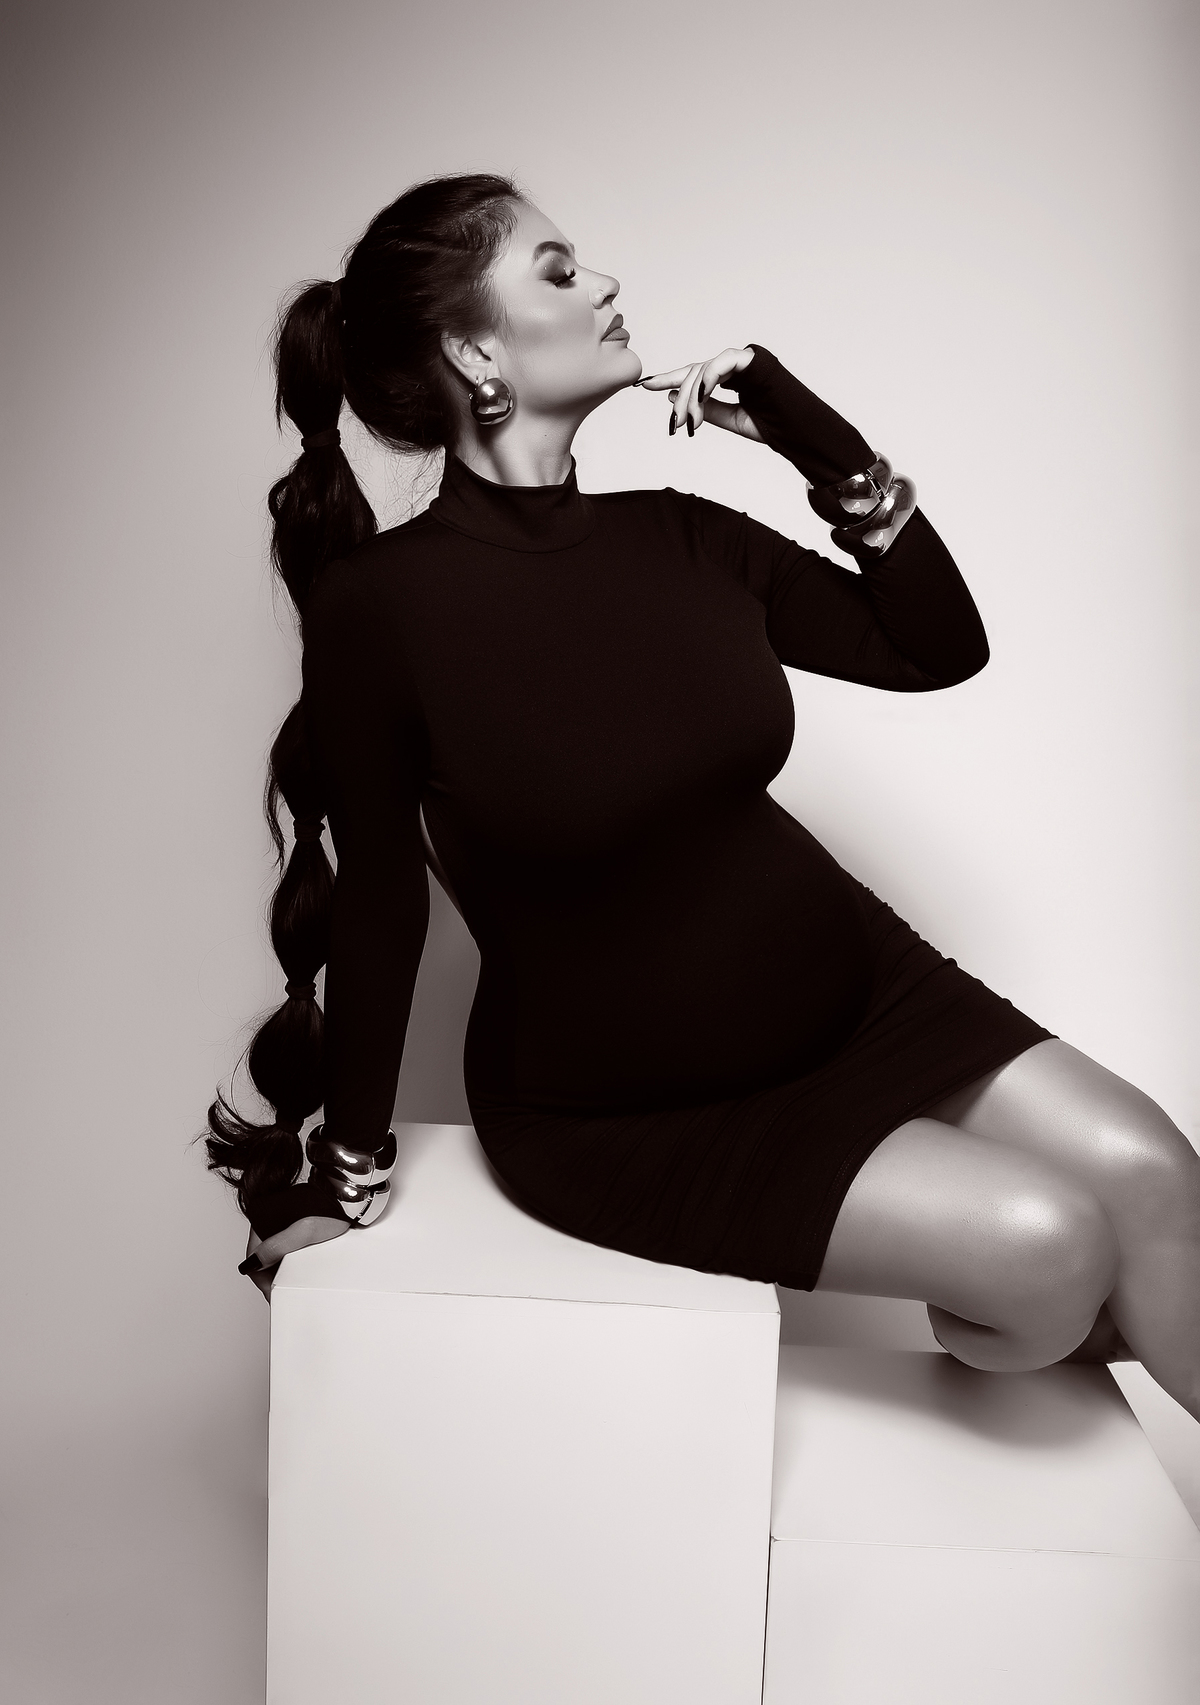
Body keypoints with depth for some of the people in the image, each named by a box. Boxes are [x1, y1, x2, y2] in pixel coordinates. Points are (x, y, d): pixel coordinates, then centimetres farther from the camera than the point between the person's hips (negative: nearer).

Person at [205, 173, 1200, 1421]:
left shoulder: (678, 538, -2)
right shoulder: (381, 606, -16)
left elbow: (939, 646, 6)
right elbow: (379, 902, -8)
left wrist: (818, 442, -6)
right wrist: (343, 1174, 1)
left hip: (848, 980, 5)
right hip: (621, 1113, -4)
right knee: (1047, 1244, -16)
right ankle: (990, 1331, 20)